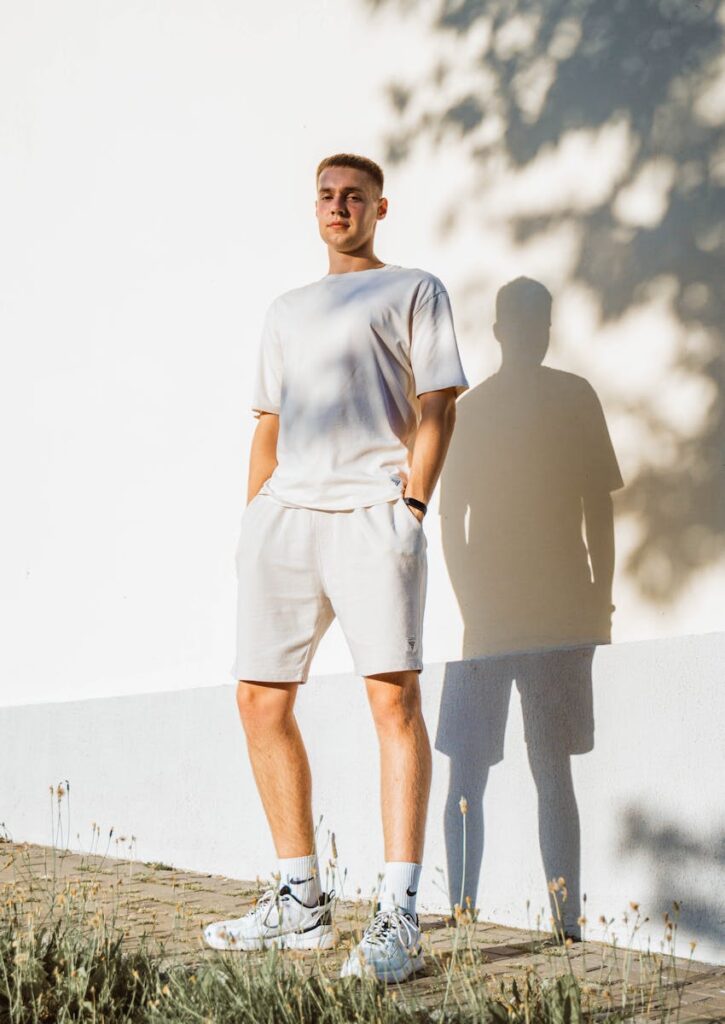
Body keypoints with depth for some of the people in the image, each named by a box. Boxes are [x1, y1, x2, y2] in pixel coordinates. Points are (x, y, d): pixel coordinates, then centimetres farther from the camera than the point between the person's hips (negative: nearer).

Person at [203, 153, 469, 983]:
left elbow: (437, 407, 1)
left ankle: (398, 918, -14)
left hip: (372, 511, -6)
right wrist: (253, 517, 14)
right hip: (285, 512, 6)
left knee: (394, 696, -15)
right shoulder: (286, 312, 26)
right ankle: (301, 903, 14)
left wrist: (410, 507, -11)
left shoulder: (413, 290, 11)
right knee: (261, 700, 3)